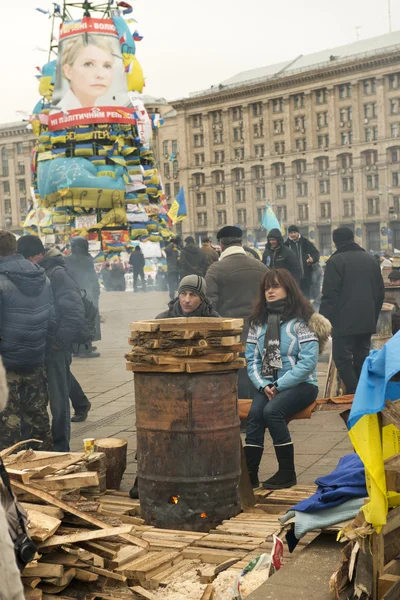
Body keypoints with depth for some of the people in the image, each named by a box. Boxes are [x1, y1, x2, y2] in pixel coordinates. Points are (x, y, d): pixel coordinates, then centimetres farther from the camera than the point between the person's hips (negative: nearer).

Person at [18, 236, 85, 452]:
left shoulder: (58, 274, -11)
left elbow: (76, 312, -16)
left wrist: (59, 341, -15)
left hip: (55, 348, -7)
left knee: (58, 401, 3)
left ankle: (60, 448, 13)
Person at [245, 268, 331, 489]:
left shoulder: (301, 320, -5)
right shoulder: (258, 322, 12)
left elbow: (308, 361, -13)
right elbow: (251, 359, 8)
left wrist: (279, 385, -16)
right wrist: (263, 385, -10)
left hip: (300, 384, -4)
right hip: (267, 386, 4)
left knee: (272, 411, -30)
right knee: (254, 414, -26)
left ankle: (287, 473, -17)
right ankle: (249, 474, -24)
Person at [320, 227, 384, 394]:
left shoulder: (336, 261, -7)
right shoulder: (371, 259, 14)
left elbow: (330, 295, -14)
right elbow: (380, 292, 18)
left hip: (345, 321, -6)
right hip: (367, 320, 7)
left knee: (342, 359, -2)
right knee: (362, 358, 13)